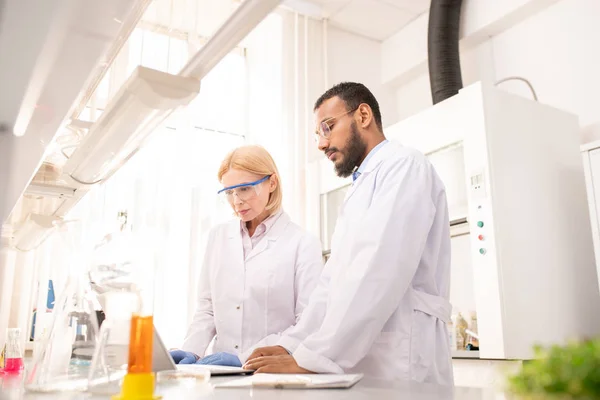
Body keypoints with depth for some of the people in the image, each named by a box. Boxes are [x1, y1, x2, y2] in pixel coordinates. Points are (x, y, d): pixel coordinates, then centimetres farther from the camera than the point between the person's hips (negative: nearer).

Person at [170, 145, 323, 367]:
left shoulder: (303, 244, -3)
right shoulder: (218, 236, 12)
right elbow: (207, 308, 13)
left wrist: (246, 359, -16)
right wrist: (191, 351, -3)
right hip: (223, 373, 2)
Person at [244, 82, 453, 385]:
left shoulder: (404, 166, -9)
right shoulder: (359, 190, 20)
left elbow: (378, 274, -21)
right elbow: (333, 282, 14)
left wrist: (308, 360, -21)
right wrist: (291, 346, 2)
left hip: (397, 365, -8)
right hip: (353, 363, 8)